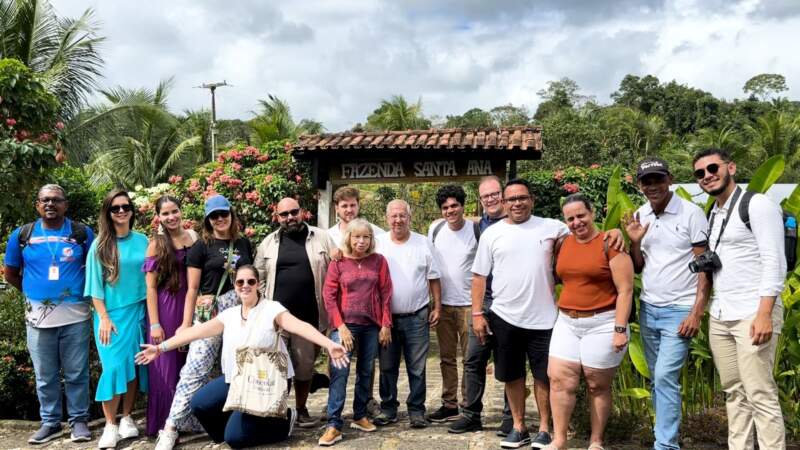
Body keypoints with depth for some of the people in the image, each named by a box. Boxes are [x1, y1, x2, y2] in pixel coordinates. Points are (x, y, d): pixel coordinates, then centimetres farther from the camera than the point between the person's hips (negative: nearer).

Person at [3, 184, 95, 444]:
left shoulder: (82, 233, 0)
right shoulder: (22, 235, 3)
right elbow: (10, 273, 14)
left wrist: (82, 291, 5)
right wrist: (32, 291, 13)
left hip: (75, 315, -1)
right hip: (38, 316, 2)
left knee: (76, 373, 5)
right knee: (45, 375, 11)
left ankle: (79, 420, 18)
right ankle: (50, 422, 23)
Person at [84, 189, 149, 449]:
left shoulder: (142, 241, 5)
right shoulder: (100, 245, -2)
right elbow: (96, 285, -3)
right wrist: (103, 318, -10)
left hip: (138, 312, 3)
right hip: (112, 314, -3)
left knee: (134, 366, 5)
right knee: (114, 366, -9)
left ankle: (127, 418, 18)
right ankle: (110, 426, 0)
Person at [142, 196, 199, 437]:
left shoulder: (193, 236, 6)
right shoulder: (156, 244, -3)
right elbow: (150, 287, -6)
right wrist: (154, 324, -12)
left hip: (189, 306, 4)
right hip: (165, 308, -3)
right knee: (166, 367, 2)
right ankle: (162, 425, 13)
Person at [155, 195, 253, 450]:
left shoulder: (244, 244, 12)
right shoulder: (201, 246, 1)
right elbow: (192, 288, 0)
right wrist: (186, 323, -4)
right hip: (210, 314, -4)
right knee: (195, 369, -11)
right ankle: (171, 427, -8)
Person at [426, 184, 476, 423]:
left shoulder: (476, 230, -8)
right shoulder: (435, 228, 2)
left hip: (469, 303, -4)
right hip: (443, 303, 4)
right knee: (446, 357, 11)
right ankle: (449, 405, 20)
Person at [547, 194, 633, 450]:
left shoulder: (610, 244, -10)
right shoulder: (563, 243, 8)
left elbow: (625, 290, -13)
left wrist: (620, 329, -18)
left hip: (602, 324, -5)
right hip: (567, 323, 5)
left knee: (598, 385, 6)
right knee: (559, 380, 0)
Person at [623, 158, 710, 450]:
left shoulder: (691, 213, -9)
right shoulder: (639, 217, 6)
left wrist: (697, 312, -14)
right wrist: (635, 241, -7)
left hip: (680, 311, -5)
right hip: (648, 309, 6)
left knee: (665, 377, -12)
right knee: (658, 379, 12)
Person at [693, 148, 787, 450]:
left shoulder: (757, 205, -7)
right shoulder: (713, 214, 17)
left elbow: (774, 262, -14)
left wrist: (764, 313, -20)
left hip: (752, 314, -7)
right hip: (719, 316, 8)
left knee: (760, 395, -6)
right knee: (734, 393, 10)